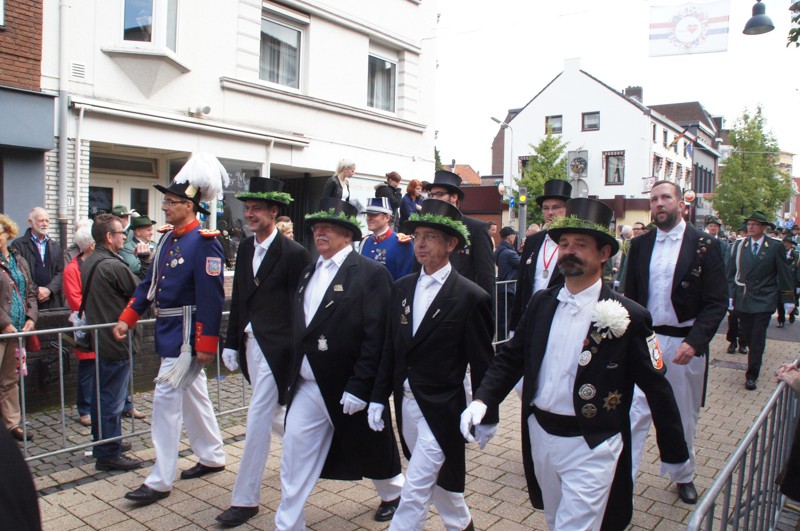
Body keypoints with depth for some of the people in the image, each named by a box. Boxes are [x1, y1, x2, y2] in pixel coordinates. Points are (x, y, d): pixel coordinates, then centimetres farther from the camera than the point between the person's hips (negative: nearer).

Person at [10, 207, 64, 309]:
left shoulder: (55, 247, 17)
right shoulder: (18, 244, 4)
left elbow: (60, 272, 10)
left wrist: (49, 289, -7)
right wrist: (36, 291, -10)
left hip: (53, 301, 3)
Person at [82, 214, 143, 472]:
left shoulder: (89, 262, 9)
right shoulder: (112, 265, -21)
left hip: (99, 338, 10)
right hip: (116, 341, -10)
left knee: (101, 395, 19)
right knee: (113, 399, -2)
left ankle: (102, 444, 32)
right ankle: (109, 454, 6)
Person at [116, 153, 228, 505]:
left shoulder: (204, 243, -18)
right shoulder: (168, 239, 10)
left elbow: (212, 297, -21)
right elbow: (150, 282, 15)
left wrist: (206, 343, -22)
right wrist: (128, 318, 9)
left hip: (186, 335, -9)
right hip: (169, 331, 9)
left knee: (166, 399, -6)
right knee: (193, 395, 18)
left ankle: (160, 481, 6)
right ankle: (212, 457, 34)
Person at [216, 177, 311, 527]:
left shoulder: (294, 253, -13)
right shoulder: (245, 249, 8)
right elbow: (238, 299, 13)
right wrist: (231, 342, 11)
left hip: (276, 347, -7)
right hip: (250, 343, 8)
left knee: (258, 419, -3)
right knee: (273, 414, 19)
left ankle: (245, 500, 10)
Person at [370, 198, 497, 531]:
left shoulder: (471, 297, -13)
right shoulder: (401, 288, 4)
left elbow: (482, 364, -8)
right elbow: (390, 349, 9)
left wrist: (486, 417, -3)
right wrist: (378, 397, 7)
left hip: (440, 410, -6)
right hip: (405, 404, 6)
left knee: (414, 494, -3)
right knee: (438, 481, 23)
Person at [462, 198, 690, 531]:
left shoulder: (628, 316, -13)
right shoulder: (541, 303, 0)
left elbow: (656, 388, -6)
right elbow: (511, 357, 5)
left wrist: (674, 453, 0)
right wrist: (482, 400, -10)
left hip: (591, 448, -5)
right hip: (540, 437, 5)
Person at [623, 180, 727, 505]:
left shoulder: (705, 246, -4)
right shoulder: (640, 245, 5)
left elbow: (716, 303, -8)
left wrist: (694, 342, -20)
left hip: (685, 343, -1)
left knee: (684, 416, 15)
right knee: (635, 413, -4)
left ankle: (684, 475, 36)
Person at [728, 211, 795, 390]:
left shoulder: (775, 246, -2)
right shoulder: (739, 245, 5)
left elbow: (784, 274, 1)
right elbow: (732, 272, 8)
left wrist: (788, 299, 1)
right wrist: (730, 295, 3)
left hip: (764, 300, -3)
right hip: (743, 299, 3)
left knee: (757, 339, -3)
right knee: (748, 337, 8)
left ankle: (752, 375, 5)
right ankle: (754, 366, 30)